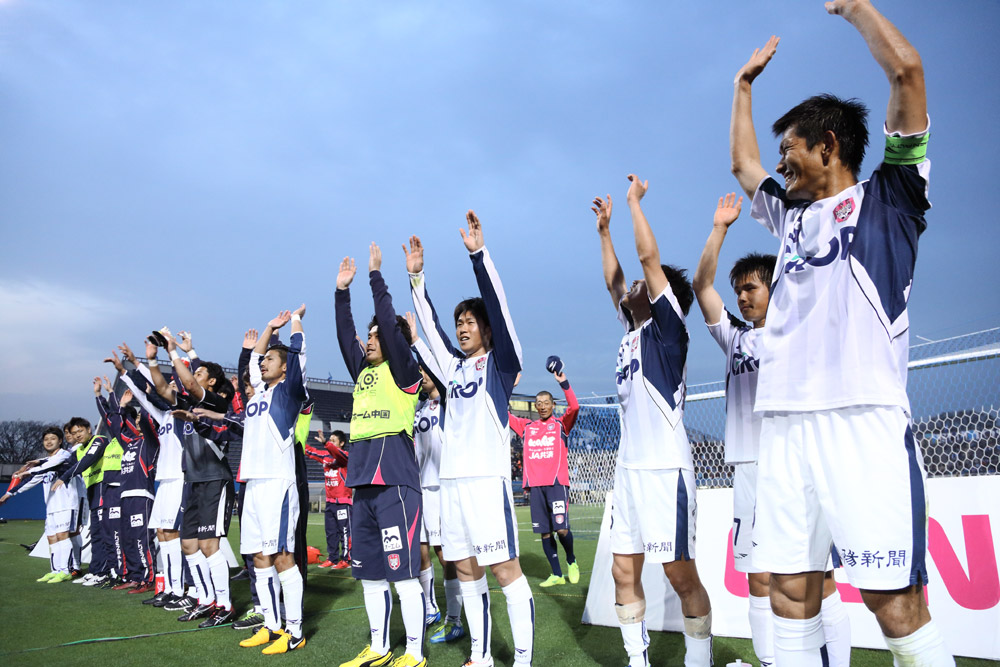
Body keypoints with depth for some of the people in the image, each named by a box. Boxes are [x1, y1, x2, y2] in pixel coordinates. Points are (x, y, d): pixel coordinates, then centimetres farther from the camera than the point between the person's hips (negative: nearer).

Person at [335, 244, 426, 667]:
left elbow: (389, 324, -10)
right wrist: (342, 291, 11)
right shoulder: (364, 372, 18)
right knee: (369, 572, 13)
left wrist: (376, 276, -5)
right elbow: (345, 335, 16)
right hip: (363, 483, 8)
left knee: (403, 571, -4)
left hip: (396, 482, -8)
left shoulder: (404, 370, -1)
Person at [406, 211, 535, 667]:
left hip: (487, 476, -7)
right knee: (465, 569, 10)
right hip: (451, 477, 7)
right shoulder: (455, 367, 18)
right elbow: (429, 325, 22)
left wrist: (478, 253, -13)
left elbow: (496, 305, -8)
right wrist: (416, 276, 18)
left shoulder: (500, 361, 2)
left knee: (504, 568, -6)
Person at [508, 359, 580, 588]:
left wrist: (563, 383, -23)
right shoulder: (526, 426, 14)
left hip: (557, 482, -3)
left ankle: (571, 561, 19)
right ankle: (556, 575, 16)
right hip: (535, 484, 3)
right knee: (544, 532, 5)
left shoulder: (561, 424, 6)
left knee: (561, 528, -10)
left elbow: (574, 407, -12)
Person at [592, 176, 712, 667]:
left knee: (681, 575, -2)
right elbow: (613, 280, 28)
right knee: (624, 572, 8)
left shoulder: (669, 327, -2)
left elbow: (649, 256, -7)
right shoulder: (633, 331, 17)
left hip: (664, 468, -8)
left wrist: (634, 200, 3)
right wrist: (604, 230, 31)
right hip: (628, 465, 8)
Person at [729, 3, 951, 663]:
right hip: (784, 424, 6)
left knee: (897, 604, -8)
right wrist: (744, 84, 45)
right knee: (790, 593, 4)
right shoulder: (792, 213, 26)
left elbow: (906, 66, -1)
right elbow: (742, 162, 41)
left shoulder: (887, 196, 8)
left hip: (863, 419, -6)